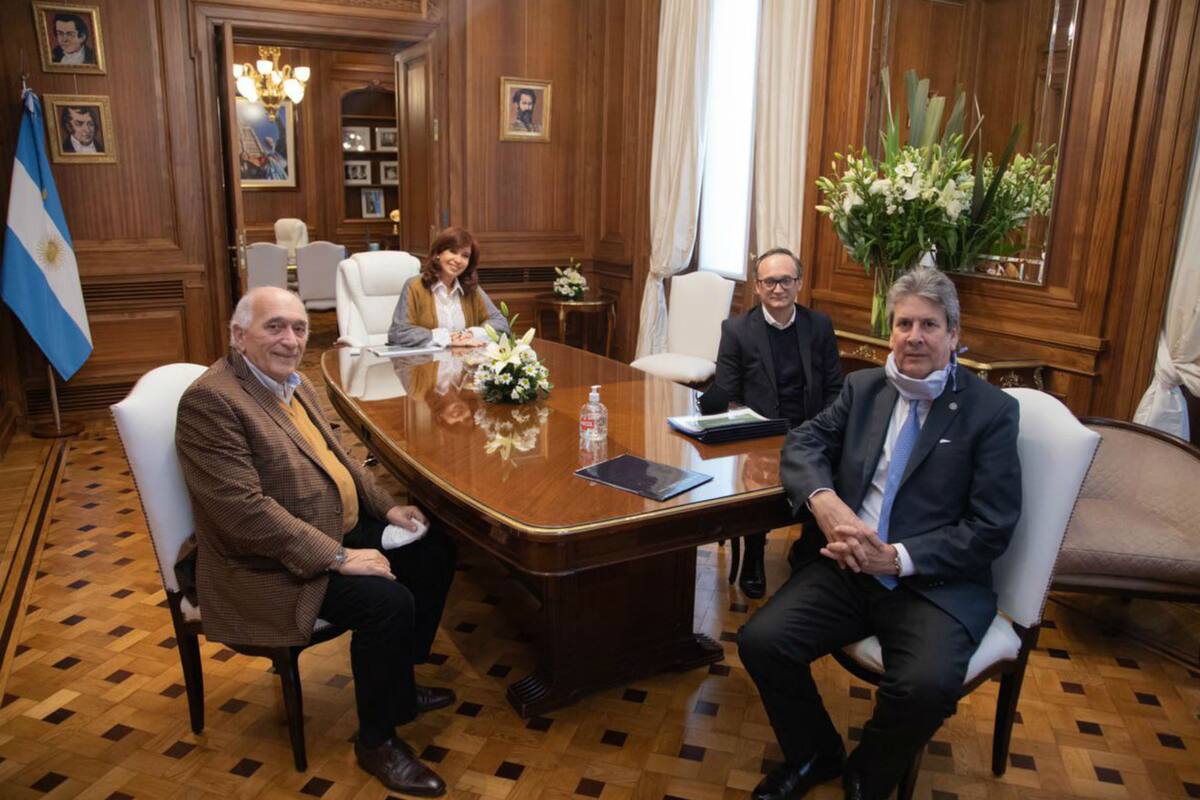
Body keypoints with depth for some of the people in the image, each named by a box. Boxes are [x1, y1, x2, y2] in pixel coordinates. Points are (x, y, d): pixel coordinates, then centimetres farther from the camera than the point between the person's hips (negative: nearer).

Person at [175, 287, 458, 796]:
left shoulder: (293, 382, 8)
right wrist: (338, 557, -27)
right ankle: (376, 739, 0)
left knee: (434, 550, 7)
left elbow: (335, 455, 19)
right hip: (272, 565, -10)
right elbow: (245, 509, -28)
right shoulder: (210, 400, -21)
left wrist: (386, 506, 7)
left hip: (341, 530, 10)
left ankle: (399, 684, 24)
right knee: (388, 601, -25)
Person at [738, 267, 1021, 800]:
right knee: (760, 640, -17)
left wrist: (897, 557, -17)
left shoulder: (992, 411, -2)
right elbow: (803, 443, 8)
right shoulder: (863, 388, 12)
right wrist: (823, 499, -14)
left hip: (935, 582, -3)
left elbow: (992, 529, -6)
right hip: (849, 567, 4)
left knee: (927, 687, -31)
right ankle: (814, 755, 15)